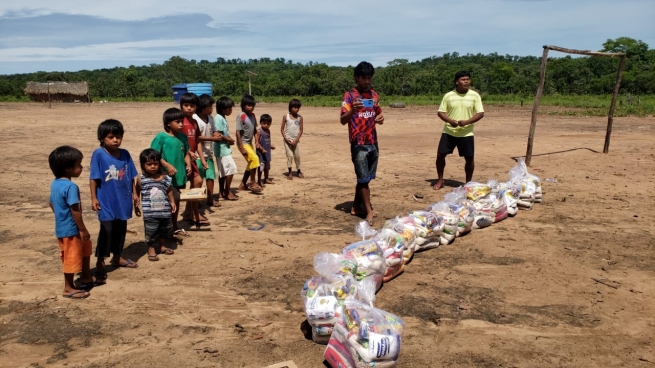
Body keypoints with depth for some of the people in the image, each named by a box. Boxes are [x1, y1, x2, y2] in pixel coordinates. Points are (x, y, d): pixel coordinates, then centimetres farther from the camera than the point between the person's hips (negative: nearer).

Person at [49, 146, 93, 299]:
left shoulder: (55, 183, 4)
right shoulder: (71, 186, -26)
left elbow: (52, 204, 15)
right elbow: (75, 210, -26)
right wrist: (83, 229, -18)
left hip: (62, 227, 10)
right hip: (70, 229, -10)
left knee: (86, 246, 25)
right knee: (72, 258, 3)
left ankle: (86, 276, 36)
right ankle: (69, 289, 16)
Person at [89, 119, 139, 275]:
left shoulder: (125, 154, 1)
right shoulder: (98, 154, -12)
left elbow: (131, 176, 9)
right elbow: (93, 178, -10)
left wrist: (134, 193, 10)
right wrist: (94, 198, -11)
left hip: (123, 201, 5)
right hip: (107, 202, -5)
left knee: (121, 230, 17)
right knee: (106, 231, -2)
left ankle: (117, 257, 33)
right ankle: (100, 262, 10)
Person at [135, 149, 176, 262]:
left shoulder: (165, 178, 0)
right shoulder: (141, 179, -6)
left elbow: (169, 191, 14)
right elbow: (136, 193, 4)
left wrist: (172, 202, 9)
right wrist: (136, 207, 5)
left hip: (165, 211, 4)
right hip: (150, 213, -4)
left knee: (165, 230, 17)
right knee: (151, 232, 2)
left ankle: (162, 246, 37)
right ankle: (151, 250, 17)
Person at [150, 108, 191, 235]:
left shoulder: (183, 137, 7)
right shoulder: (161, 137, -11)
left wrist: (188, 164, -2)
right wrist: (167, 165, -20)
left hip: (180, 175, 7)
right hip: (167, 176, -7)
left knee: (176, 201, 17)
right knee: (173, 200, -8)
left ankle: (174, 226, 31)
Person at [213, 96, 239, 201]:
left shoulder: (222, 118, 15)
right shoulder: (219, 118, -15)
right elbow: (217, 135, -23)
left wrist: (229, 139, 1)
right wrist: (229, 139, -12)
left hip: (224, 148, 10)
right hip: (222, 148, -10)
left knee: (223, 171, 14)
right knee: (231, 168, -9)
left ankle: (221, 192, 22)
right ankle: (227, 192, -1)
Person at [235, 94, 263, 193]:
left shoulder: (253, 116, 6)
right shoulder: (241, 116, -15)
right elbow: (238, 132, -18)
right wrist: (241, 148, -22)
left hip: (250, 143, 8)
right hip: (243, 143, -8)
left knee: (251, 164, 11)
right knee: (254, 159, -21)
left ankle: (243, 184, 23)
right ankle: (252, 183, -10)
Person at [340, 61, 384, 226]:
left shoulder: (374, 95, 11)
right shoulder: (349, 95, -7)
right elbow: (343, 121, -15)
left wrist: (380, 118, -1)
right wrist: (353, 110, -35)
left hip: (373, 143, 6)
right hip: (358, 144, -6)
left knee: (365, 178, 12)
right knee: (363, 179, -3)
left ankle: (356, 207, 24)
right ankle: (369, 211, 3)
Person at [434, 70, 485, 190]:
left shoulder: (475, 95, -3)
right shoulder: (448, 96, -1)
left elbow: (480, 113, -6)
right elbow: (440, 112, 1)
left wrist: (466, 121, -21)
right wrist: (450, 121, -18)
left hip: (466, 133, -1)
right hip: (449, 132, 1)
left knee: (469, 158, 1)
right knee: (440, 155, 0)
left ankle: (468, 183, 19)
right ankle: (440, 180, 18)